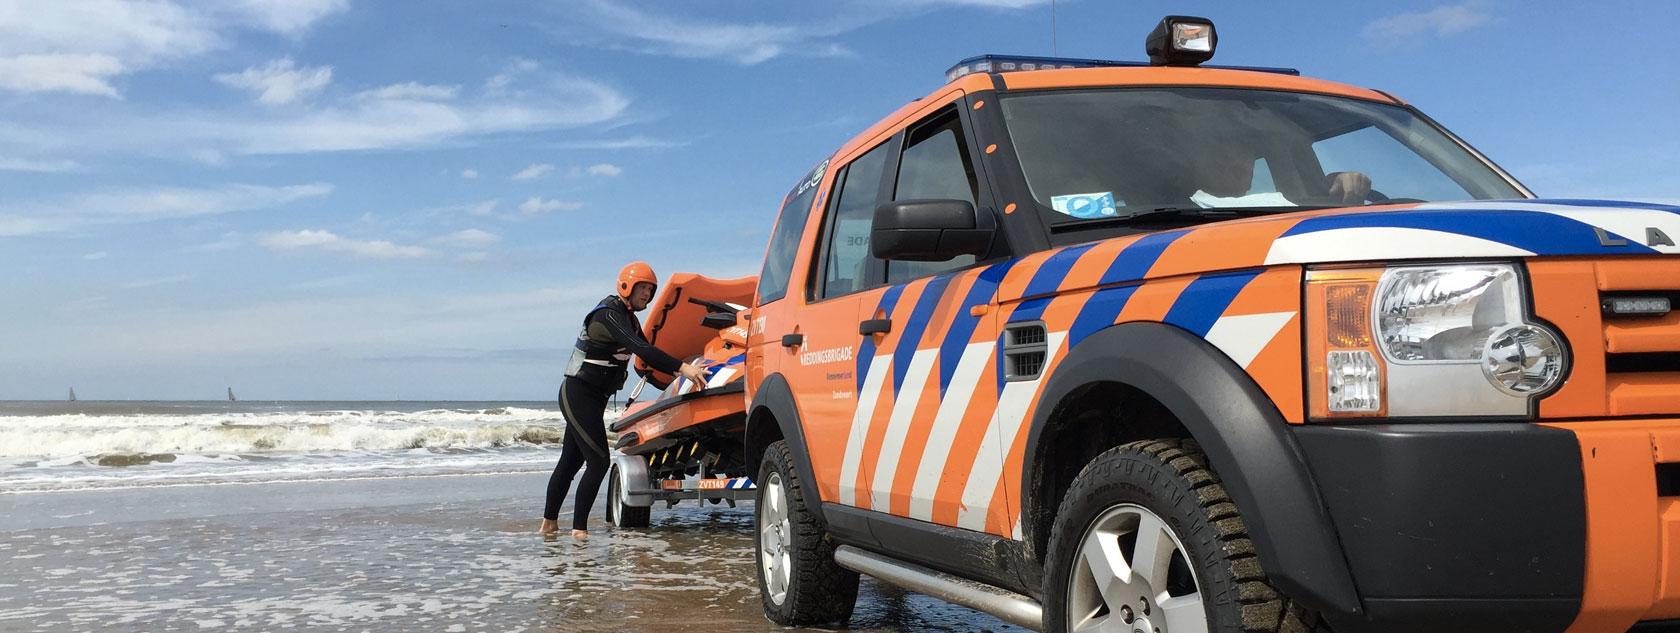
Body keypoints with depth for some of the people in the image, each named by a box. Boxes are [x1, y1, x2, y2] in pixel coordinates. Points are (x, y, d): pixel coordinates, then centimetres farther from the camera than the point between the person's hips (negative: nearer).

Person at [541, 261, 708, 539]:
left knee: (571, 461, 16)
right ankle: (579, 529, -6)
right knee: (598, 462, -12)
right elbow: (640, 349, -33)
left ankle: (549, 522, 26)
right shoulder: (609, 314, -20)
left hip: (592, 398, 10)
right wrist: (682, 368, -41)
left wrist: (675, 372, 1)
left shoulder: (628, 316, 11)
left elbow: (646, 354, 16)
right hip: (578, 394, -10)